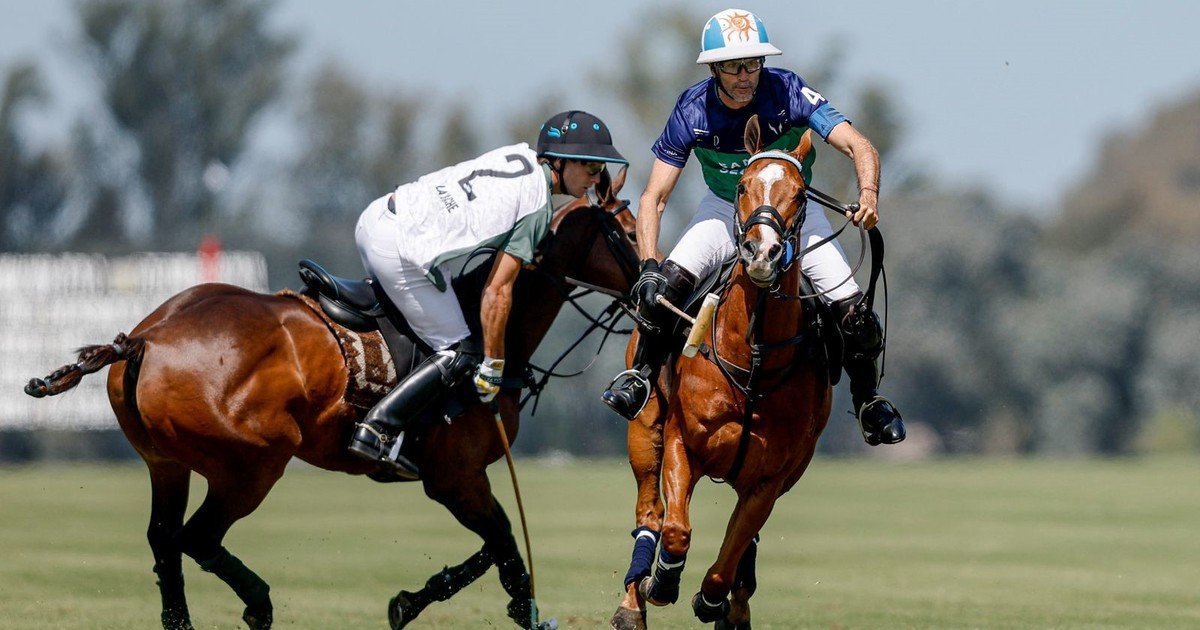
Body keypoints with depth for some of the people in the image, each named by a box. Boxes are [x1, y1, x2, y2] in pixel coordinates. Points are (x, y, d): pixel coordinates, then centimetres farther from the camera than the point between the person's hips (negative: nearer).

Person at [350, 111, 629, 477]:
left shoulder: (520, 155, 14)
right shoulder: (538, 207, -7)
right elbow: (497, 290, -9)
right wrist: (493, 368, -3)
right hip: (405, 251, -8)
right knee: (460, 356, 0)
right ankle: (378, 430, -9)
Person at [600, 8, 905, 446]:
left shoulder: (787, 93, -25)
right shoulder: (692, 112, -21)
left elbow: (860, 147, -32)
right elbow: (654, 198, -18)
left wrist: (868, 194, -53)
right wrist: (648, 261, -33)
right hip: (724, 209, 1)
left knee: (854, 317, -15)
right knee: (659, 289, -24)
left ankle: (867, 397, 14)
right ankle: (643, 376, 3)